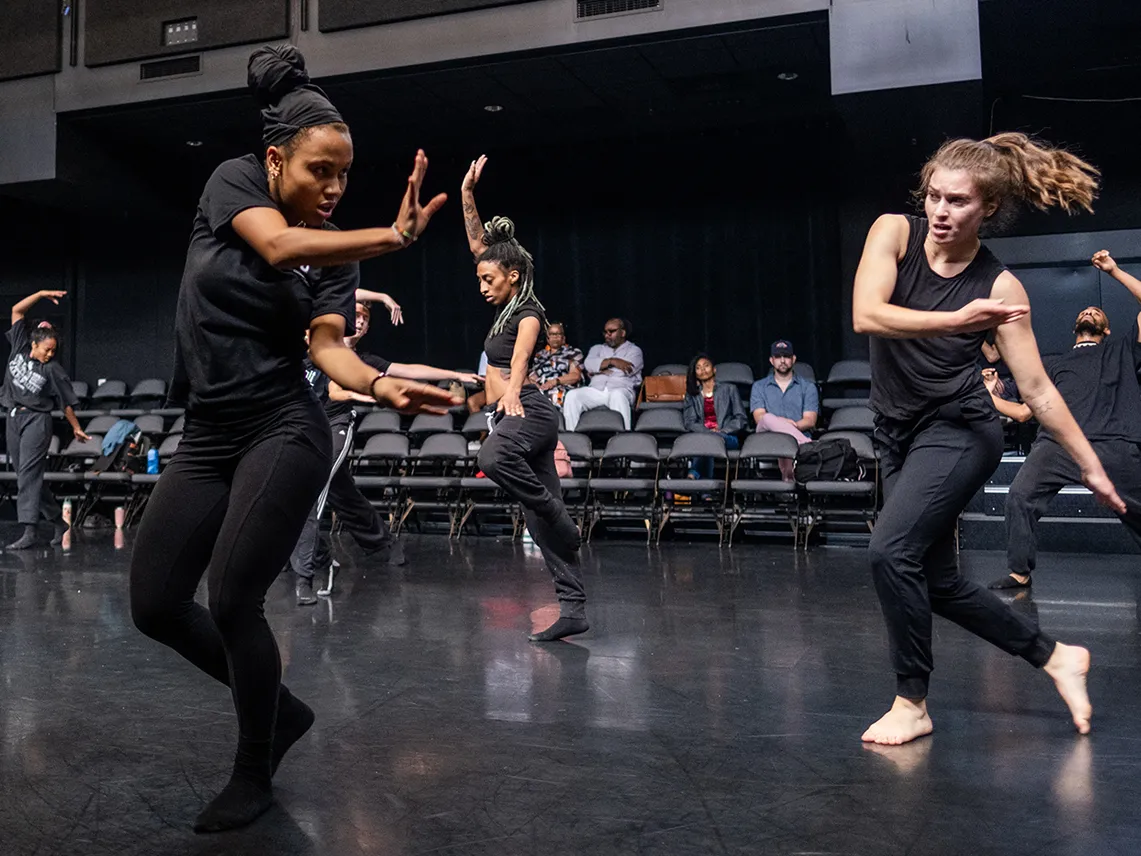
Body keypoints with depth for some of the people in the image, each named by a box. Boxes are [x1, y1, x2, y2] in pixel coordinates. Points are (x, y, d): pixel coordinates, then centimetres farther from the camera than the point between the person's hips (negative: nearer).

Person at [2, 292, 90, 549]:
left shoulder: (53, 370, -4)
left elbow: (67, 403, 1)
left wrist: (77, 428, 3)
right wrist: (41, 295, 3)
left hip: (36, 421, -6)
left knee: (28, 473, -13)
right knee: (24, 473, 8)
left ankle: (28, 532, -17)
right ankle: (58, 521, 18)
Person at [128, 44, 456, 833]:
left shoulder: (338, 253, 1)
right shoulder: (234, 180, 1)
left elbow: (329, 345, -13)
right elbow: (278, 247, -21)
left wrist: (379, 385, -35)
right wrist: (393, 238, -31)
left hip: (286, 432, -3)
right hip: (207, 436, 3)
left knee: (232, 600, -11)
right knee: (156, 604, 3)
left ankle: (255, 774, 14)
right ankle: (281, 709, 25)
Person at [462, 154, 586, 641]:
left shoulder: (529, 313, -7)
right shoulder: (507, 305, 15)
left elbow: (521, 355, -29)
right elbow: (479, 243, 20)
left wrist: (512, 392, -47)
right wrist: (467, 194, 14)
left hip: (528, 412, -9)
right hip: (510, 415, 9)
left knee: (492, 458, -41)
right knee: (542, 517, 3)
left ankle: (558, 520, -23)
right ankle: (573, 609, 4)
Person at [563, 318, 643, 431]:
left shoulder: (634, 350, 15)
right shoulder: (598, 348, 28)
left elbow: (626, 371, -5)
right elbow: (588, 364, 6)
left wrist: (598, 370, 4)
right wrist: (612, 361, -5)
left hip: (621, 389, -3)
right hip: (596, 390, 4)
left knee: (617, 395, -40)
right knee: (572, 395, -24)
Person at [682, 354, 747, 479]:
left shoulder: (729, 389, 20)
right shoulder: (692, 394, 24)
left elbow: (741, 419, 11)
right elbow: (689, 422, 9)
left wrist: (721, 431, -8)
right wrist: (708, 431, -12)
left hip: (728, 438, -1)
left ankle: (693, 476, -53)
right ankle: (704, 481, -55)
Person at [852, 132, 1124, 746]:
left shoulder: (999, 286, -8)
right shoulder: (894, 233, -4)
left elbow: (1036, 387, -3)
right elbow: (866, 315, -20)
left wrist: (1091, 466, -1)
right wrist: (956, 320, -28)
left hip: (958, 431, -4)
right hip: (899, 434, 5)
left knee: (890, 551, -22)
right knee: (936, 583, 10)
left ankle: (912, 703, -3)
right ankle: (1054, 656, 31)